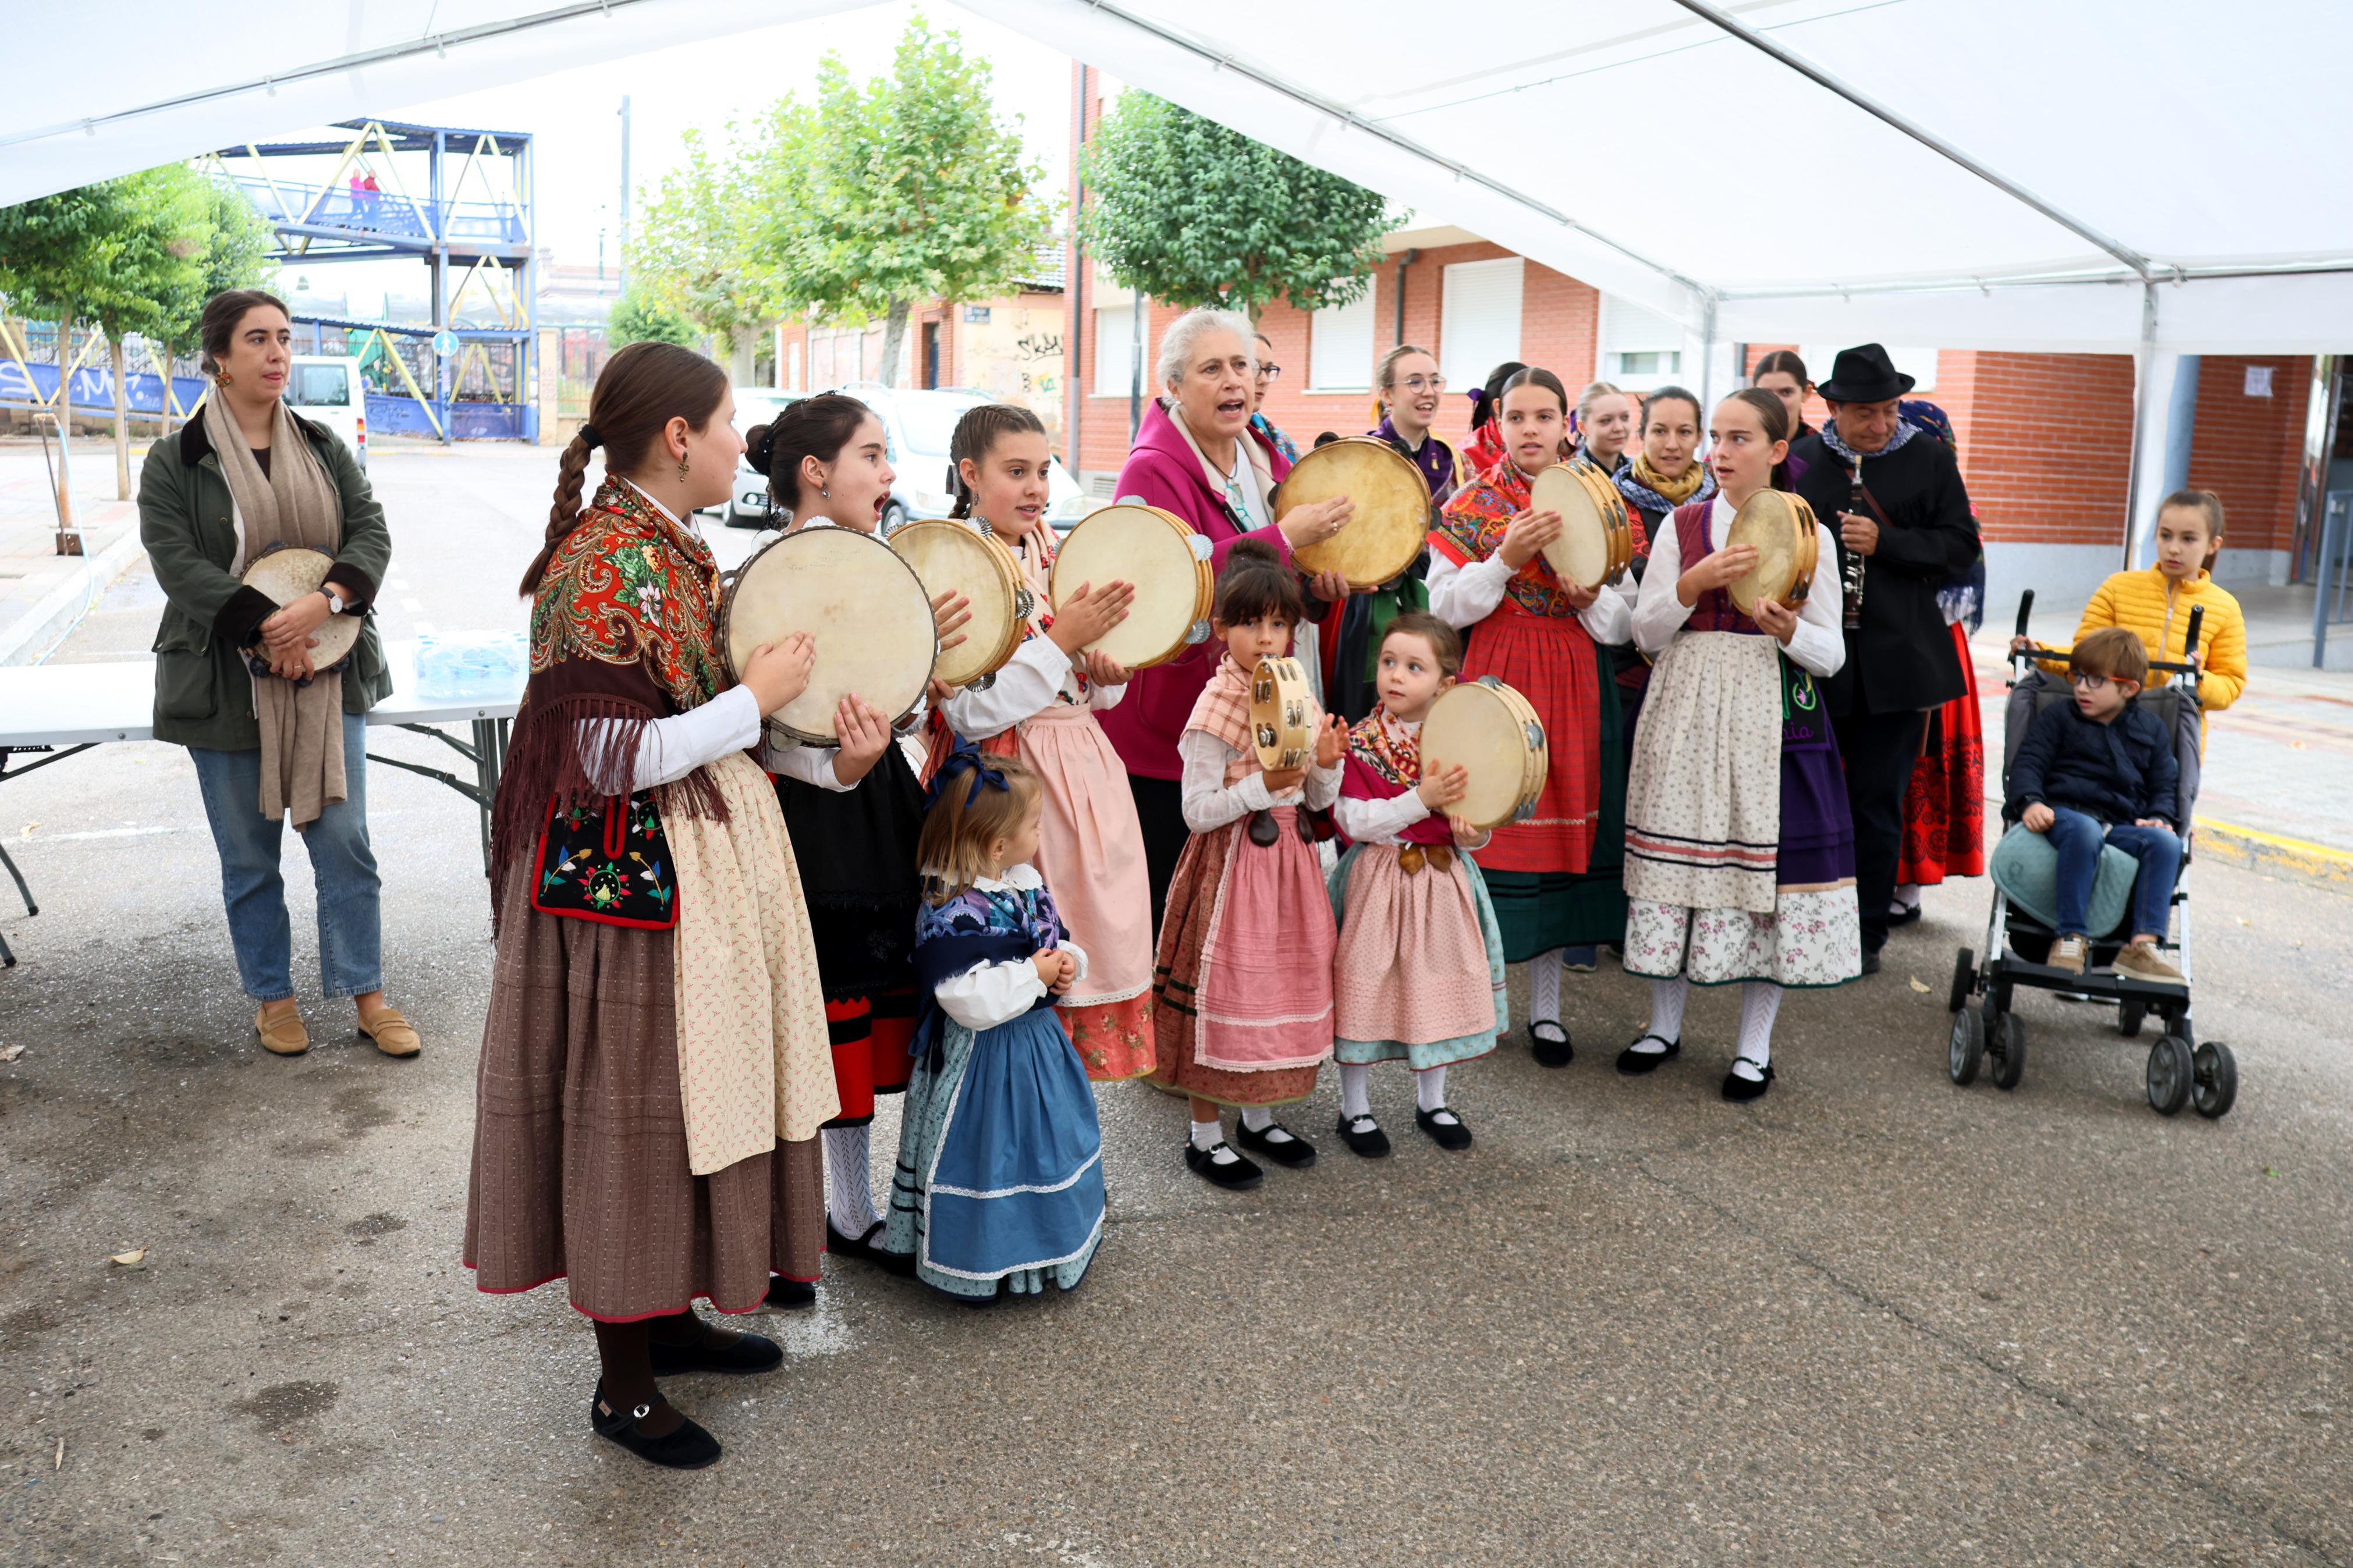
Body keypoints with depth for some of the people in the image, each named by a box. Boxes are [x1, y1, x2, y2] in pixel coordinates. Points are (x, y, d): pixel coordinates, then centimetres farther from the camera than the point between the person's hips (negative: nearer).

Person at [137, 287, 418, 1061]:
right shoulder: (174, 462, -2)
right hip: (228, 682, -2)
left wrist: (324, 603, -18)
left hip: (327, 677, 2)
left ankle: (366, 993, 13)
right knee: (249, 857, 8)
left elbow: (371, 532, 0)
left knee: (345, 841, 2)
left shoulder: (324, 447, 9)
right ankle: (272, 997, 23)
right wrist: (269, 632, -20)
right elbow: (178, 563, -11)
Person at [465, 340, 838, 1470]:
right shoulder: (605, 568, -21)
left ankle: (669, 1315, 36)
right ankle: (623, 1385, 19)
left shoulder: (670, 548, 9)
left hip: (705, 859, 10)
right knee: (631, 1107, 2)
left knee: (688, 1090, 19)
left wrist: (779, 669, 7)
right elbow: (612, 759, -25)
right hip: (630, 879, -10)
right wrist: (755, 697, -18)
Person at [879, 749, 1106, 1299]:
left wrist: (1069, 964, -5)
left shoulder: (1027, 884, 4)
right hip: (983, 1060, -9)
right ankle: (981, 1270, 17)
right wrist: (1034, 976, -23)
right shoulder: (952, 912, -25)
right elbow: (968, 998, -31)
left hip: (1036, 1043, 9)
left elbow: (1056, 942, 18)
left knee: (1044, 1145, 20)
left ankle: (1051, 1248, 38)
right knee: (991, 1155, 0)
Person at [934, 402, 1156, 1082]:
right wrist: (1062, 642, -20)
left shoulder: (1057, 555, 10)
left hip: (1085, 769, 7)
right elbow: (973, 714, -17)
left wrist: (1109, 673, -5)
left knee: (1090, 945, 10)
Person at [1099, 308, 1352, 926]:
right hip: (1164, 730, -7)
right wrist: (1284, 539, -25)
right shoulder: (1153, 471, -12)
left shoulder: (1268, 462, 12)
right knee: (1168, 904, -2)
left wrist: (1320, 584, 2)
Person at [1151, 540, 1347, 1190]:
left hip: (1291, 856, 7)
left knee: (1284, 983, 13)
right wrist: (1263, 786, -26)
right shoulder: (1216, 707, -13)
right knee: (1224, 988, 0)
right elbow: (1196, 812, -16)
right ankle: (1205, 1136, 15)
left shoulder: (1299, 699, 7)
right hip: (1230, 862, -7)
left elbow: (1318, 800, 11)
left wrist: (1326, 764, -9)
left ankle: (1259, 1117, 31)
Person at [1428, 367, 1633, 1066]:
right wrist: (1507, 560, -18)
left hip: (1573, 692, 2)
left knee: (1560, 834, 5)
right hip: (1494, 684, -2)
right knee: (1487, 826, -3)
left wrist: (1592, 597, -13)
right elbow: (1445, 606, -6)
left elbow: (1627, 622, 8)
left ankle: (1546, 1006, 15)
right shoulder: (1471, 505, 3)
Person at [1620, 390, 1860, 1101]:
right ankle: (1665, 1025, 22)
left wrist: (1790, 630, -20)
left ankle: (1755, 1045, 14)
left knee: (1765, 865, 0)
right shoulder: (1681, 524, 7)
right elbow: (1646, 634, 3)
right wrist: (1693, 583, -14)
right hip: (1687, 715, 2)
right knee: (1678, 855, 5)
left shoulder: (1808, 534, 2)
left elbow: (1831, 655, 1)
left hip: (1771, 717, -2)